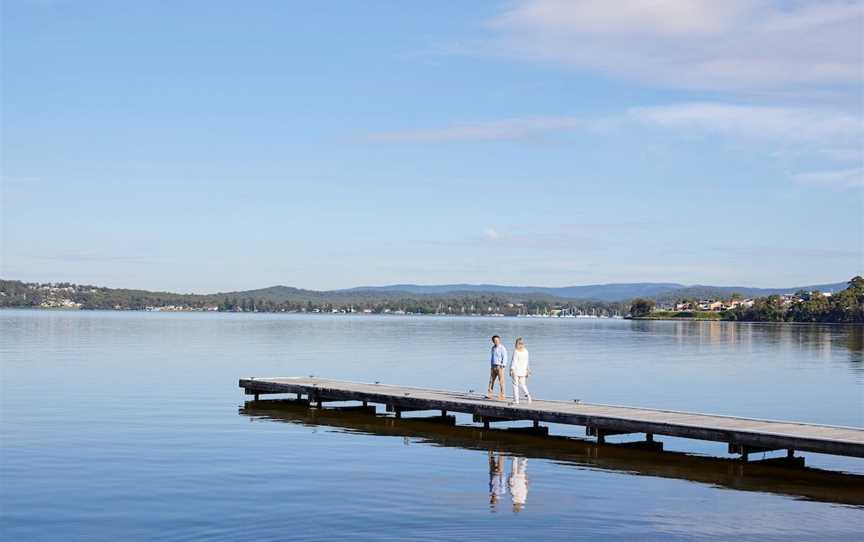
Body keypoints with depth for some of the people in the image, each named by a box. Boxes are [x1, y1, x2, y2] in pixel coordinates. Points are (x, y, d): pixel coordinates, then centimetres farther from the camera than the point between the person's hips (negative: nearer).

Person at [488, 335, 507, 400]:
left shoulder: (502, 348, -10)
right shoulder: (493, 348, 12)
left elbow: (505, 358, -14)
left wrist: (502, 366, -22)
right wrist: (492, 366, 17)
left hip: (500, 367, -7)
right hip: (493, 366, 7)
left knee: (501, 381, -4)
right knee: (491, 380, 4)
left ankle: (502, 395, -1)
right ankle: (489, 394, 6)